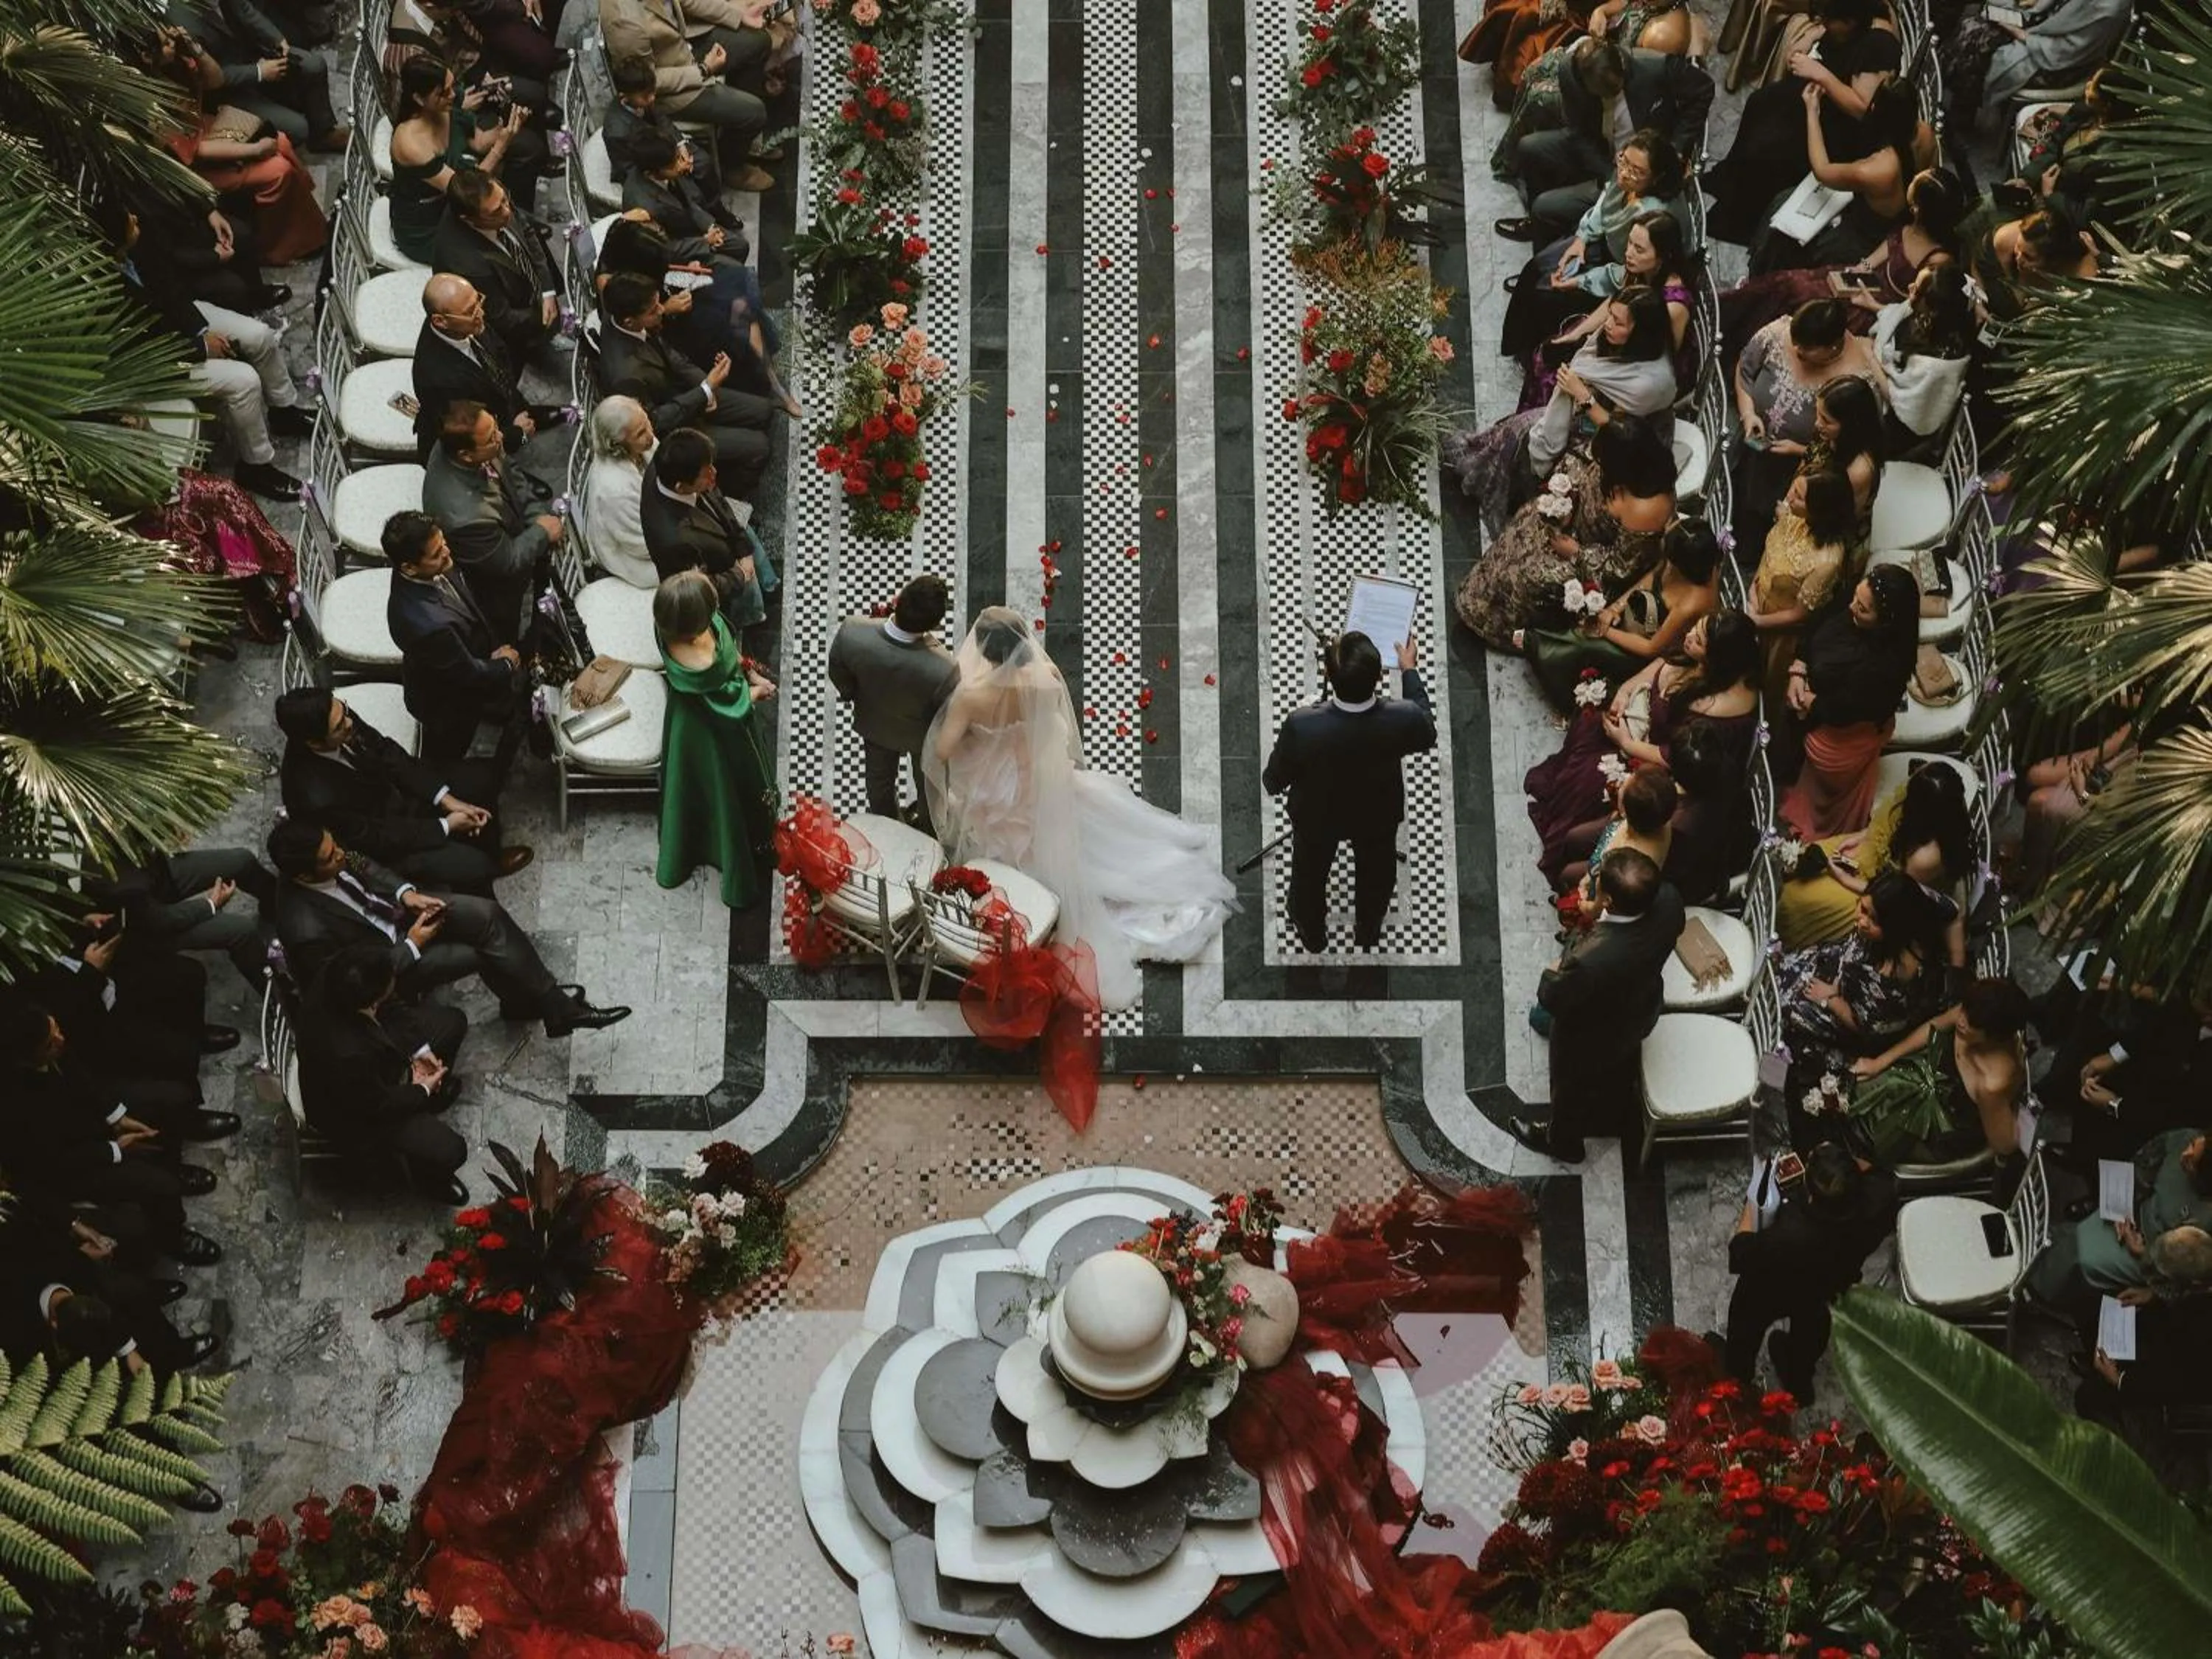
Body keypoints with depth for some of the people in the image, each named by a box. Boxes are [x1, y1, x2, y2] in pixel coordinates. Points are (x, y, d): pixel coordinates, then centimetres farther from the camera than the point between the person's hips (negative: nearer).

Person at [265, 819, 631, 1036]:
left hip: (394, 910, 6)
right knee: (484, 953, -13)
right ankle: (553, 1007, 11)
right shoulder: (306, 930, -37)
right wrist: (412, 945, -18)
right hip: (386, 961, -6)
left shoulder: (329, 856, -20)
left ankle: (552, 1001, 2)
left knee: (486, 914, -13)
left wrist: (405, 893, -11)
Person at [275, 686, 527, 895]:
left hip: (393, 791, 7)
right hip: (380, 840, -7)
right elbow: (376, 837, -26)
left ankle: (490, 858, 30)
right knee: (472, 866, -16)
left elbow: (387, 752, -7)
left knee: (482, 778, 5)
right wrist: (446, 825, -17)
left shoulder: (340, 718, -23)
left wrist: (447, 799, -13)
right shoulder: (317, 797, -40)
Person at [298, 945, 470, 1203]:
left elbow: (385, 1012, -4)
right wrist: (423, 1091, -10)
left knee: (452, 1022, 11)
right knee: (450, 1150, -11)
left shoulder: (335, 983, -28)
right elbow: (378, 1105, -26)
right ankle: (423, 1169, 27)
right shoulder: (346, 1054, -46)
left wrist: (417, 1050, -8)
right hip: (355, 1113, -7)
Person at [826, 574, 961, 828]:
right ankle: (928, 829, 61)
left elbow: (838, 673, -15)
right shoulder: (943, 670, -47)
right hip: (922, 735, -2)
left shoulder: (852, 631, -39)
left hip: (874, 724, 3)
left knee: (880, 781, 35)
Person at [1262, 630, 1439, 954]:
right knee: (1376, 873, 34)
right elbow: (1427, 735, -10)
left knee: (1310, 873, 32)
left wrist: (1271, 782, 1)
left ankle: (1312, 933, 59)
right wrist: (1410, 671, -1)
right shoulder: (1402, 719, -38)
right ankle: (1368, 932, 61)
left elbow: (1273, 783, -22)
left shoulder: (1301, 726, -42)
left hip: (1316, 817, -1)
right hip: (1378, 815, 1)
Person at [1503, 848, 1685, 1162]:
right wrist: (1599, 915, -11)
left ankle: (1562, 1140, 59)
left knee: (1572, 1086, 29)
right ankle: (1615, 1119, 67)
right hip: (1639, 1014, 5)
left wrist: (1554, 972, -9)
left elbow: (1551, 1000, -28)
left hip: (1589, 1039, -5)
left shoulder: (1590, 960, -49)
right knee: (1619, 1073, 37)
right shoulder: (1668, 901, -33)